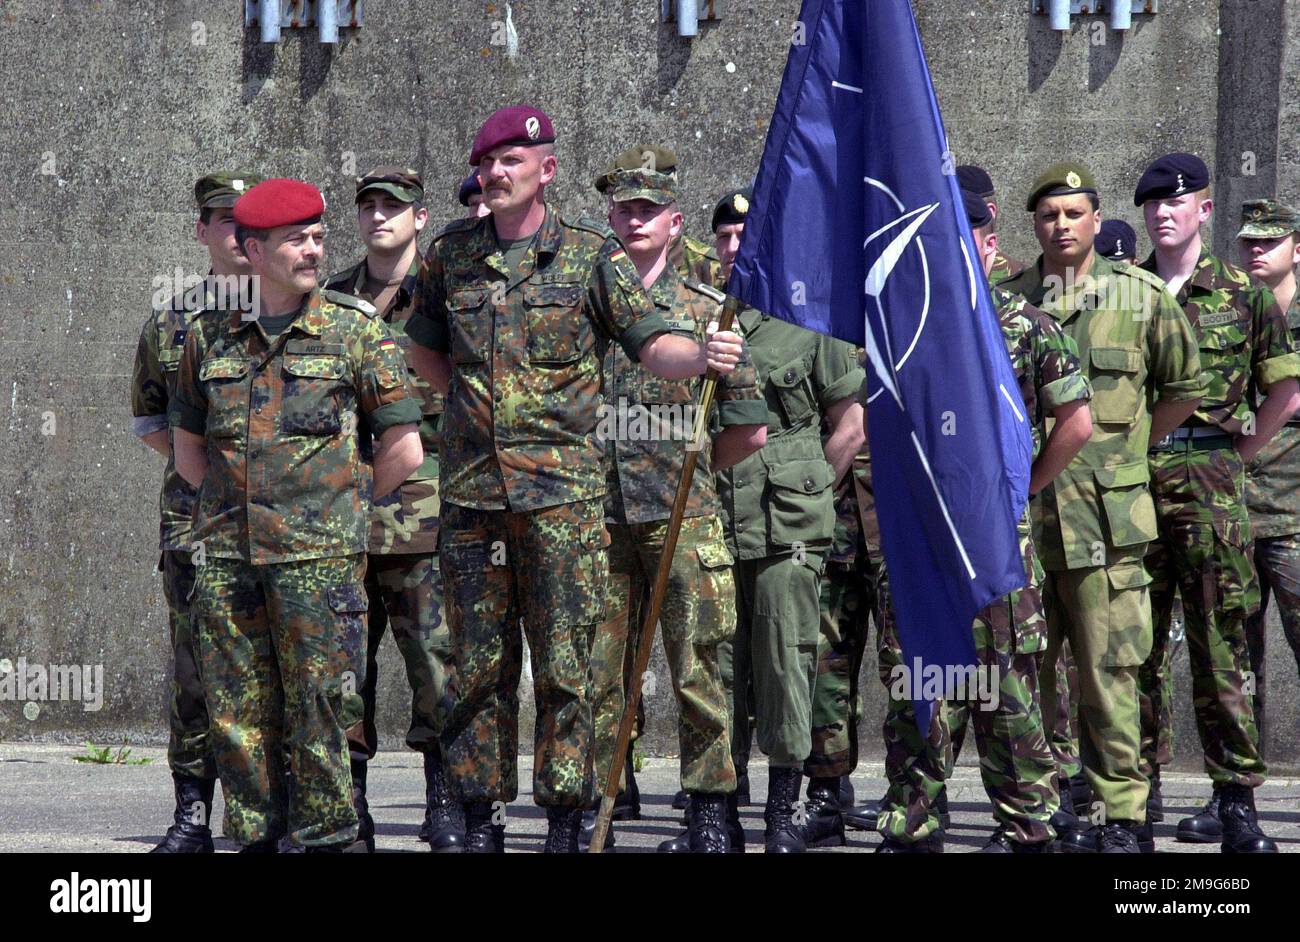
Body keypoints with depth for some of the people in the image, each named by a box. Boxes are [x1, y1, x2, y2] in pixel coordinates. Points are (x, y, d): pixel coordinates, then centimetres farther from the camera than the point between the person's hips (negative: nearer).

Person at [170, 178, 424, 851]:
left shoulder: (356, 329, 2)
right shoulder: (211, 335, 10)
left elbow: (403, 451, 4)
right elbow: (186, 445, 21)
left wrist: (333, 507, 7)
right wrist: (237, 499, 11)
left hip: (319, 557, -3)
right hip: (225, 554, 3)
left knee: (314, 709, -4)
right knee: (237, 714, 5)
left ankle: (325, 839, 4)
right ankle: (254, 838, 15)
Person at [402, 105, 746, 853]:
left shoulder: (591, 254, 1)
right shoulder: (452, 252, 9)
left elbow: (651, 344, -4)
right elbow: (425, 348, 24)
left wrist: (702, 355, -23)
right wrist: (475, 404, 13)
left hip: (563, 490, -3)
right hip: (472, 489, 3)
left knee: (563, 663, -2)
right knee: (479, 663, 7)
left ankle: (565, 820, 4)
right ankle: (481, 818, 14)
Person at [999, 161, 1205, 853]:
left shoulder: (1141, 296, 4)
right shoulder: (1002, 300, 8)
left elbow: (1187, 386, 13)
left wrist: (1129, 451, 10)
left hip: (1104, 517, -2)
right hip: (1018, 513, 2)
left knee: (1107, 675, -4)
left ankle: (1122, 819, 3)